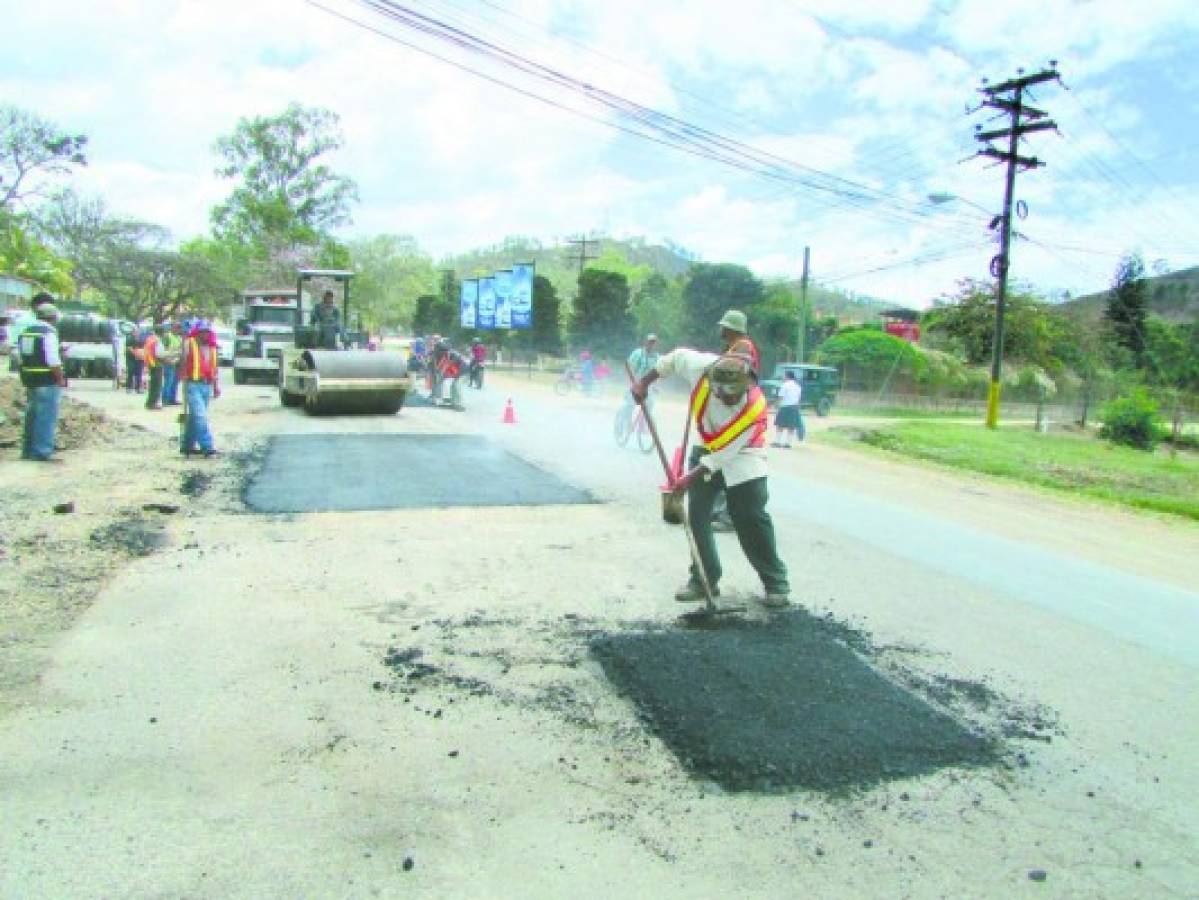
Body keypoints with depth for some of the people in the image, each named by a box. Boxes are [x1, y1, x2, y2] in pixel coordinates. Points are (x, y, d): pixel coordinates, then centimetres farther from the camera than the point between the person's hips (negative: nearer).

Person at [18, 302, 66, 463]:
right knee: (46, 417, -5)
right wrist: (61, 378, -11)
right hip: (47, 381, -8)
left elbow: (22, 357, 15)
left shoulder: (25, 331, 14)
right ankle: (42, 452, -6)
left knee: (32, 416, 15)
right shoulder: (48, 332, -13)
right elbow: (53, 360, -18)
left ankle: (28, 450, 21)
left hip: (30, 381, 9)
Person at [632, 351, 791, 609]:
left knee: (752, 521, -9)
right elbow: (676, 357, -5)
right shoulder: (704, 367, -27)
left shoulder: (754, 409, -32)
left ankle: (776, 584, 3)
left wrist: (690, 478, -26)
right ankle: (704, 579, 11)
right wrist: (644, 382, -5)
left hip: (741, 456, -4)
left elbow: (723, 454, -26)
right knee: (697, 516, 0)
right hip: (707, 450, 4)